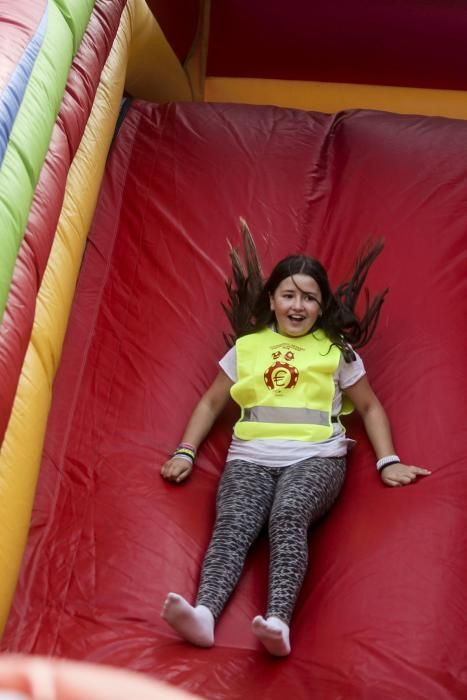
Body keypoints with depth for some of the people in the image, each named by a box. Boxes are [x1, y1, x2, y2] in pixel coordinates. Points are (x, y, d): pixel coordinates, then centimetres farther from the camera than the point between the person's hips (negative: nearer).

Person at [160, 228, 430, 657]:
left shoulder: (337, 351, 14)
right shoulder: (246, 347, 18)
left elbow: (370, 407, 18)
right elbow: (212, 403, 23)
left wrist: (389, 461, 4)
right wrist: (185, 453, 10)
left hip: (316, 458, -1)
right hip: (250, 458, 2)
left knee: (288, 518, -34)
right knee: (233, 525, -29)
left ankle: (279, 621, -50)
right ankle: (204, 613, -50)